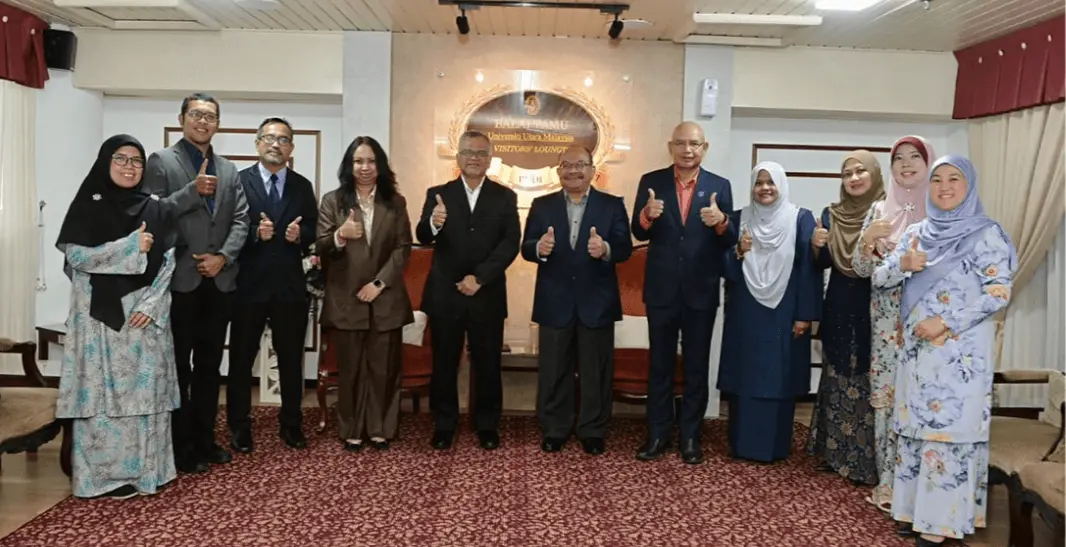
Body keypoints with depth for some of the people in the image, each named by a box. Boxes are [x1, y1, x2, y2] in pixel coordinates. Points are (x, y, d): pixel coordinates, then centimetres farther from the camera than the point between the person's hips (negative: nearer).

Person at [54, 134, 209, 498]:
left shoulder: (154, 207, 9)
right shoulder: (88, 204, 2)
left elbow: (167, 261, 4)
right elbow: (75, 255, -7)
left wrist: (150, 305, -8)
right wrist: (130, 246, -14)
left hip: (146, 312, 3)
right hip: (100, 314, -2)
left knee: (145, 390, 4)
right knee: (105, 391, -1)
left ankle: (145, 469, 13)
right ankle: (105, 474, 7)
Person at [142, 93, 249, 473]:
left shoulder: (229, 170, 14)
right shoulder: (161, 161, 0)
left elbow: (240, 219, 5)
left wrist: (223, 256, -8)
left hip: (220, 280, 5)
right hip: (180, 279, -5)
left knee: (209, 366, 12)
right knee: (178, 366, 4)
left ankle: (204, 440, 23)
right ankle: (180, 446, 15)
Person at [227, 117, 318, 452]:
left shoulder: (303, 186, 10)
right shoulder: (238, 181, -1)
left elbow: (313, 231, 7)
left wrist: (300, 234, -13)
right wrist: (255, 233, -22)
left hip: (290, 285, 3)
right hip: (248, 284, -2)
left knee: (291, 359, 11)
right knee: (242, 358, 8)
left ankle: (291, 424, 25)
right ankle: (239, 427, 22)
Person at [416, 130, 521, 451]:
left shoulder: (505, 197, 4)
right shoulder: (438, 194, 3)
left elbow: (511, 243, -6)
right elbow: (423, 238, -10)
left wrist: (479, 277, -16)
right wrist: (434, 223, -34)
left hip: (487, 295, 0)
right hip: (444, 294, 0)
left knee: (487, 364, 8)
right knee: (444, 363, 8)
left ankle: (487, 426, 22)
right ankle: (444, 425, 21)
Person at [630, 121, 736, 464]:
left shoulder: (720, 186, -2)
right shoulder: (651, 182, -1)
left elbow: (729, 243, -5)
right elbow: (639, 234, -7)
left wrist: (721, 222, -27)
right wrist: (647, 215, -28)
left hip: (702, 291, 0)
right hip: (661, 289, 0)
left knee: (697, 367, 11)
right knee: (660, 365, 12)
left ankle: (691, 436, 24)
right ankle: (657, 434, 24)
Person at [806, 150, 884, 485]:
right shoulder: (831, 215, 7)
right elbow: (820, 266, 8)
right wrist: (815, 245, -11)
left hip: (876, 310, -3)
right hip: (839, 311, 4)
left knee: (870, 385, 0)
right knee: (837, 383, 11)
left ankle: (867, 460, 9)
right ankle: (836, 452, 22)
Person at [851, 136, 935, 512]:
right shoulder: (880, 209, 9)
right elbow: (860, 268, 7)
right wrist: (870, 242, -12)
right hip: (887, 317, 2)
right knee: (885, 395, 3)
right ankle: (889, 479, 14)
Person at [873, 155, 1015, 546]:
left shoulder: (986, 234, -4)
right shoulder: (916, 233, 11)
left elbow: (1000, 292, -11)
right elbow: (879, 278, 9)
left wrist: (947, 322, -17)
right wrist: (902, 265, -12)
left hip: (961, 353, -5)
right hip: (917, 348, 5)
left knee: (949, 430, -4)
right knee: (916, 427, 8)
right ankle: (916, 508, 18)